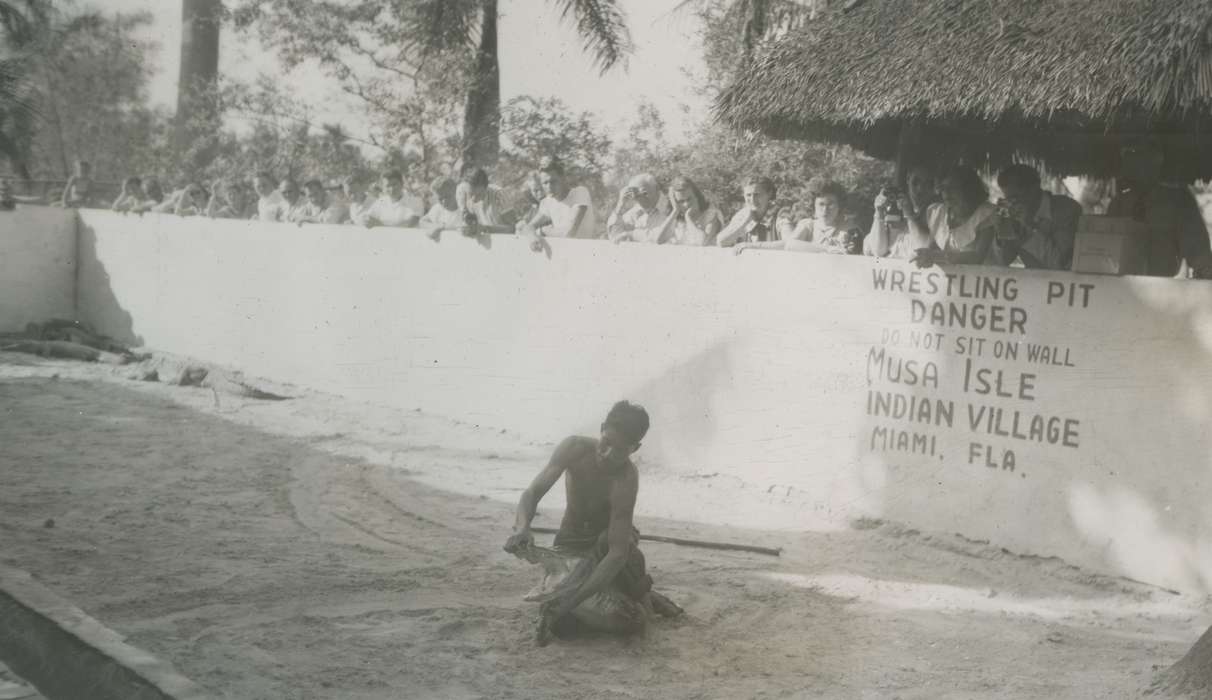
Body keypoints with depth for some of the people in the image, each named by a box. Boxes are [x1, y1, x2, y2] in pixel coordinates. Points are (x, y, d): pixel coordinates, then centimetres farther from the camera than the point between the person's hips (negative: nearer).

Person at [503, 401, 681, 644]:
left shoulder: (626, 479, -33)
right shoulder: (575, 448, -24)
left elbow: (617, 553, -38)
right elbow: (533, 492, -26)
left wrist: (570, 601, -46)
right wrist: (522, 528, -50)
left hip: (611, 536, -2)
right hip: (570, 542, 2)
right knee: (559, 625, -17)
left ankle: (641, 595, 2)